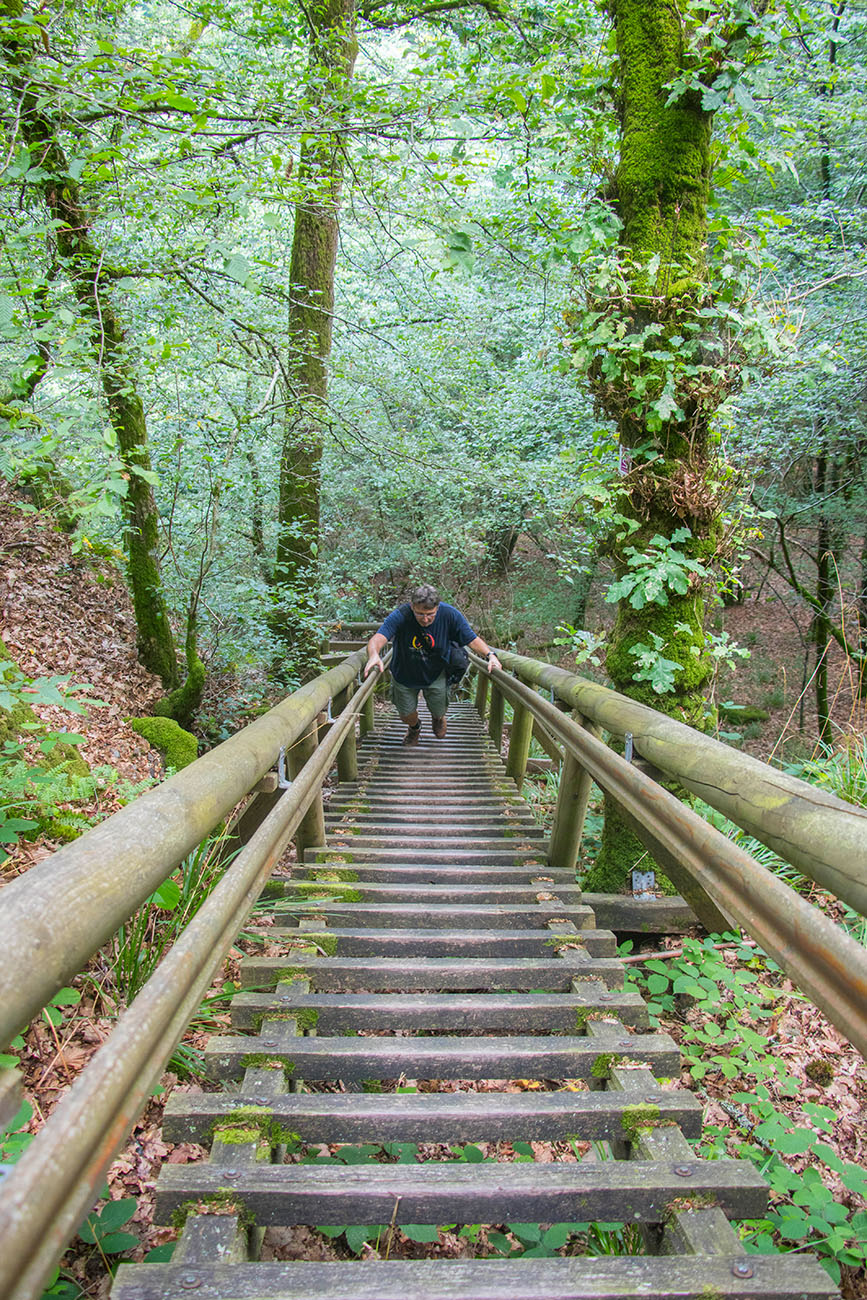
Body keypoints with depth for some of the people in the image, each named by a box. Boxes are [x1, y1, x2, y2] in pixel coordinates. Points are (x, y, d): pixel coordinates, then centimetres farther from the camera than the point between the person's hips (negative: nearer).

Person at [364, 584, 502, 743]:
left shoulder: (450, 614, -26)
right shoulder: (401, 615, -33)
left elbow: (472, 639, -19)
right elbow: (379, 637, -46)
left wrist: (490, 655, -38)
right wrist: (374, 655, -69)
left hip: (435, 675, 1)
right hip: (405, 675, -1)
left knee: (439, 712, 13)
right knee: (407, 715, 14)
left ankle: (437, 718, 55)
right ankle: (414, 727, 54)